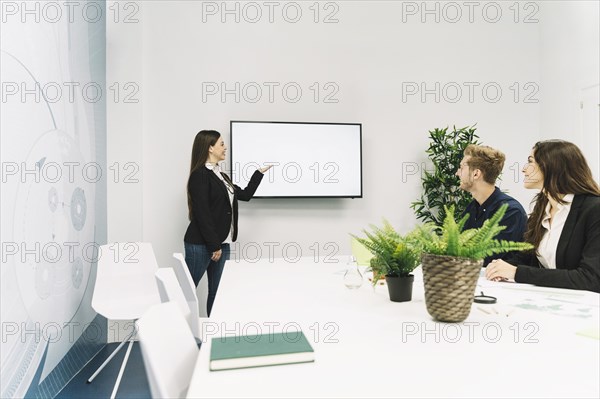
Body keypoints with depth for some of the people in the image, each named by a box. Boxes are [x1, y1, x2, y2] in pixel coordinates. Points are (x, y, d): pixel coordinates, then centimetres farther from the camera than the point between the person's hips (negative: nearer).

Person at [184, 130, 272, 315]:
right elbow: (202, 213, -16)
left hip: (221, 243, 8)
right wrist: (213, 245, -16)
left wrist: (260, 172, 25)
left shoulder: (221, 176, 14)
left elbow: (245, 195, 24)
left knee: (217, 291, 9)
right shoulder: (200, 175, -11)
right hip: (201, 244, -8)